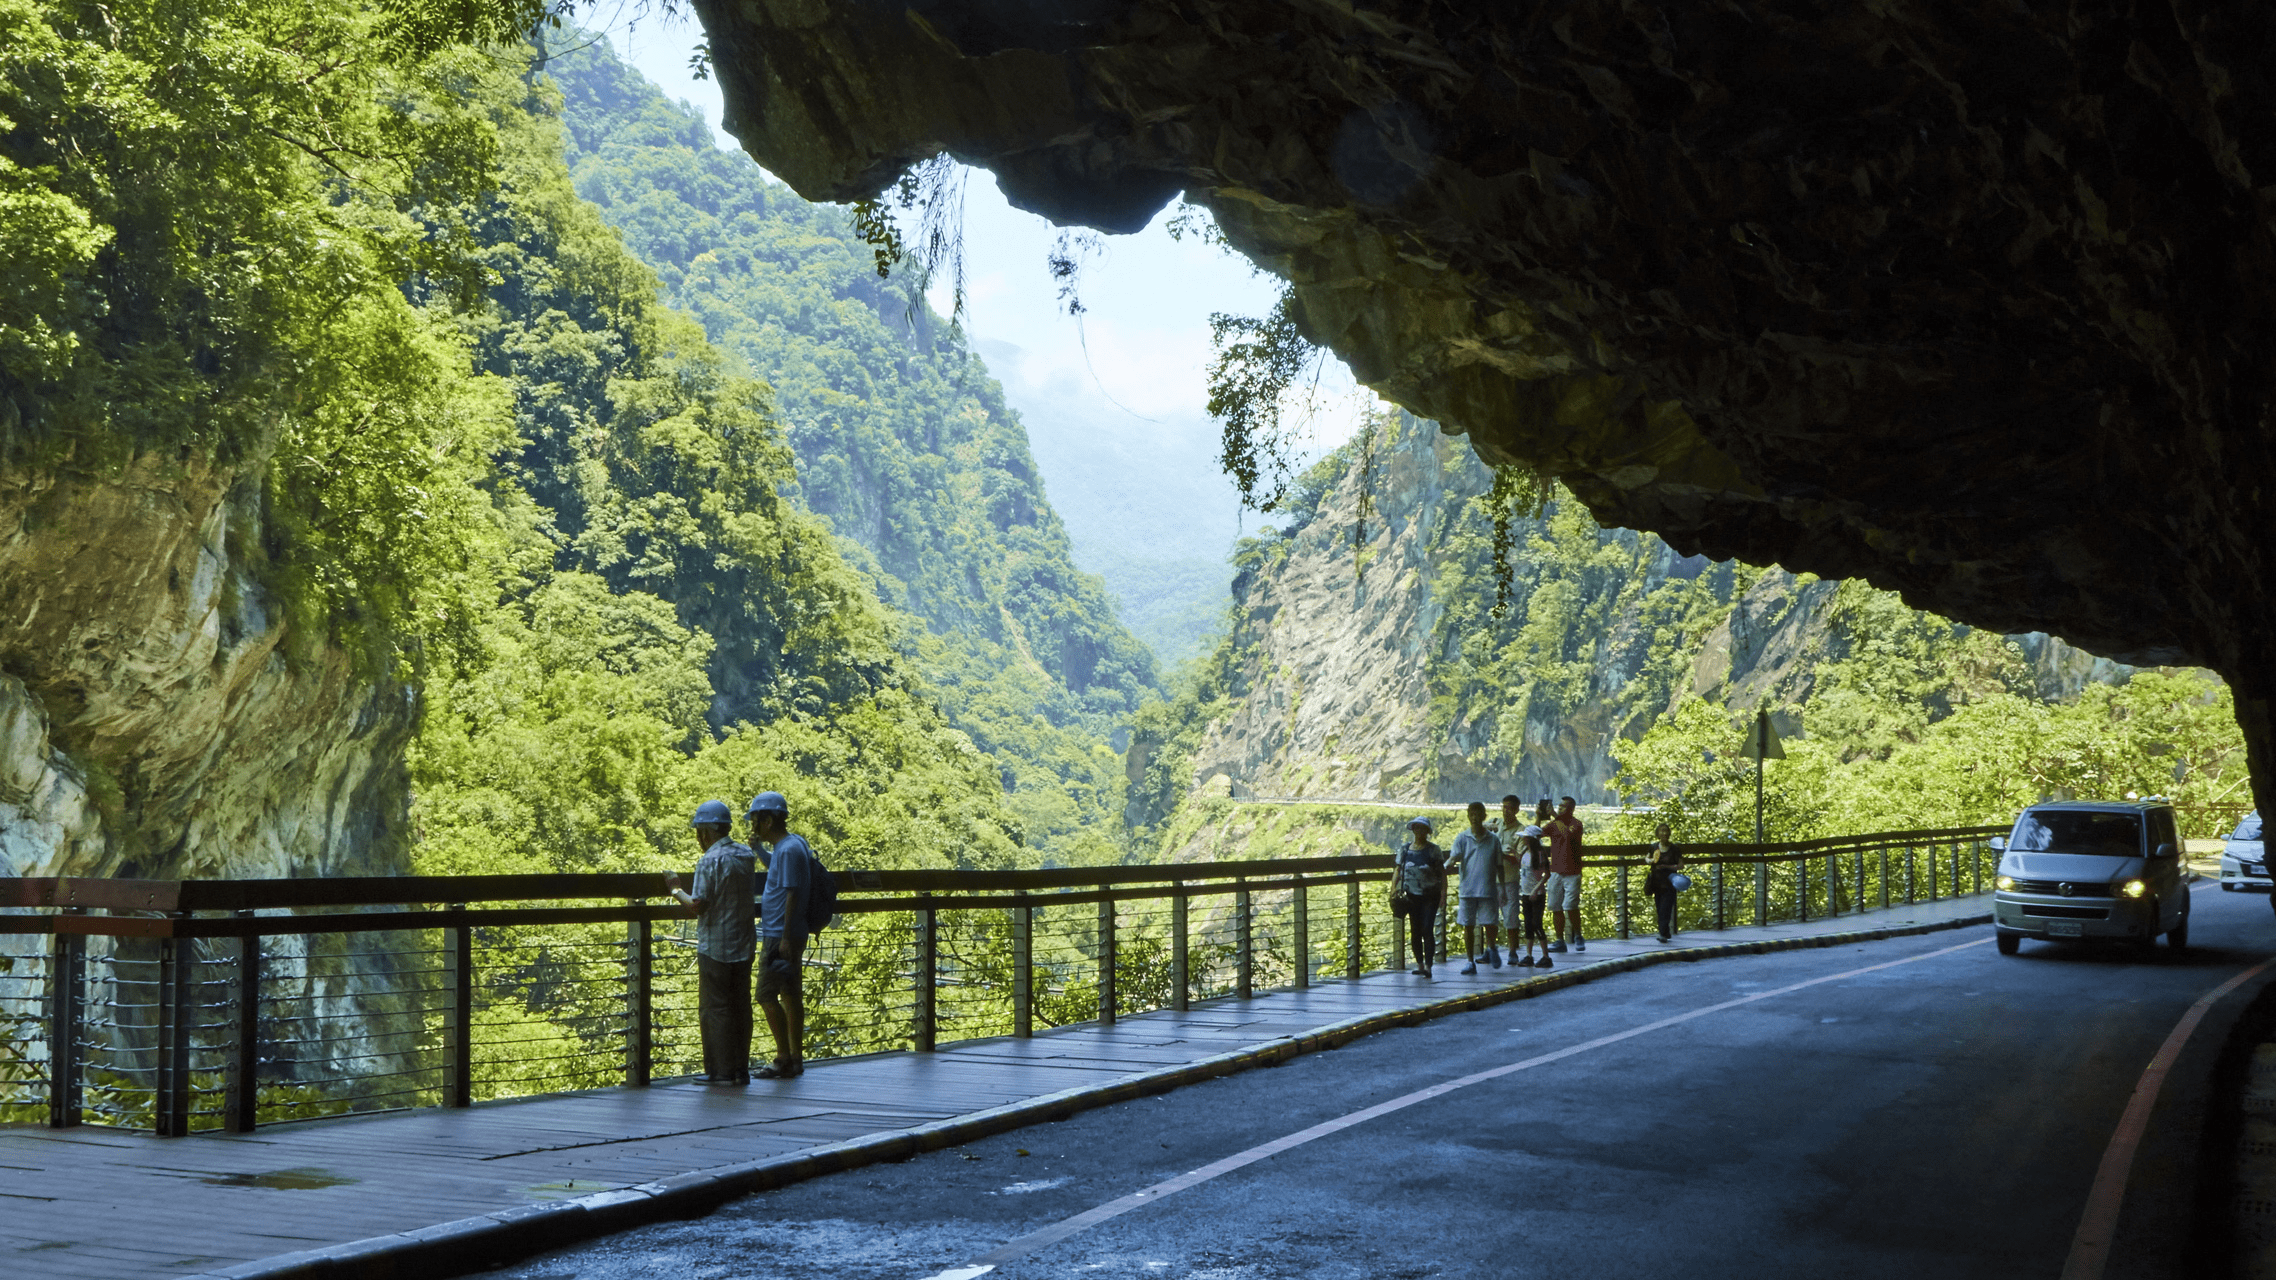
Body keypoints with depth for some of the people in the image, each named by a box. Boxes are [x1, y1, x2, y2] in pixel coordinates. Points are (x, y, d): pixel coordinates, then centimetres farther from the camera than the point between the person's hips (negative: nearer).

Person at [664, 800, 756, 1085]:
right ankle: (741, 1069, 14)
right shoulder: (746, 855, 7)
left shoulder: (710, 860, -15)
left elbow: (698, 905, -17)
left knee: (714, 1009, 0)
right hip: (743, 944, 7)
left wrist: (676, 890, -1)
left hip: (715, 947, -7)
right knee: (740, 1007, 11)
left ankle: (721, 1072, 1)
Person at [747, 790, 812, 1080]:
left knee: (767, 996, -8)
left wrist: (786, 939, -23)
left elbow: (792, 894, -21)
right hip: (778, 934, 10)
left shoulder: (789, 849, -17)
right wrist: (759, 847, 20)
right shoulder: (789, 844, 13)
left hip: (781, 937, -10)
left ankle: (784, 1058, -5)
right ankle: (796, 1058, 15)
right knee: (790, 996, 11)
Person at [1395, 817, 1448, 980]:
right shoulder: (1404, 849, 7)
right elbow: (1398, 871, 11)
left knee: (1427, 929, -12)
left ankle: (1428, 966, -12)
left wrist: (1443, 894, -8)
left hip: (1430, 895, -3)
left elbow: (1442, 873, -1)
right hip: (1412, 895, 3)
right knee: (1415, 931, 7)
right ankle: (1419, 964, 19)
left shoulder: (1434, 850, -1)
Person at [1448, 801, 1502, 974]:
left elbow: (1499, 866, 11)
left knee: (1491, 924, -4)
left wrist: (1502, 887, 7)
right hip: (1467, 889, 0)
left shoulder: (1493, 840, 6)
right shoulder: (1462, 838, 4)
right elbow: (1455, 858, -7)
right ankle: (1470, 962, 12)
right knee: (1468, 926, 3)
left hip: (1488, 890, 0)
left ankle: (1492, 947, 28)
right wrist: (1451, 864, -30)